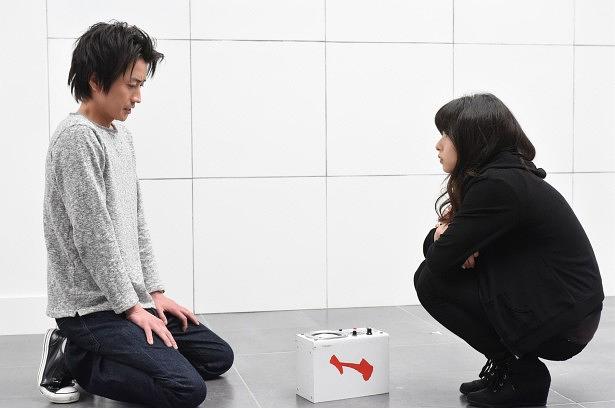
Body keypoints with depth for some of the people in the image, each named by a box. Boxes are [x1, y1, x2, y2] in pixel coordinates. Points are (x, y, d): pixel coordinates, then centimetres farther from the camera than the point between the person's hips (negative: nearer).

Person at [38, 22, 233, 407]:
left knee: (219, 357, 15)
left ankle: (90, 351, 13)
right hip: (91, 306, -10)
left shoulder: (121, 135, 12)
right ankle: (73, 359, -4)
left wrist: (155, 292, 10)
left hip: (130, 299, 10)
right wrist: (131, 307, -14)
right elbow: (94, 235, -19)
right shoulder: (78, 137, -17)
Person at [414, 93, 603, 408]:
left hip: (562, 323, -9)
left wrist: (447, 234, 5)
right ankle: (506, 366, 13)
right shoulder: (506, 174, 11)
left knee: (430, 280, -8)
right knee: (436, 271, 10)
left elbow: (439, 260, -17)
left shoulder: (498, 185, -20)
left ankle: (521, 375, -2)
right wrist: (447, 230, -7)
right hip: (551, 306, 9)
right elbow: (438, 248, 16)